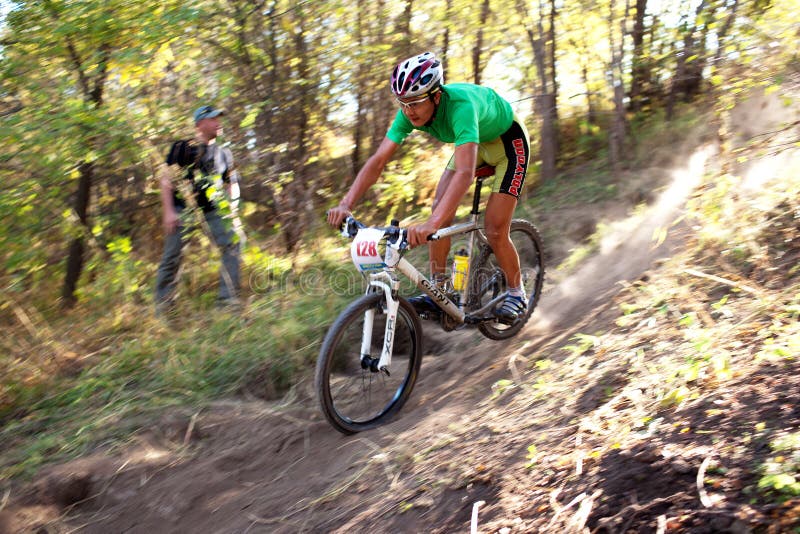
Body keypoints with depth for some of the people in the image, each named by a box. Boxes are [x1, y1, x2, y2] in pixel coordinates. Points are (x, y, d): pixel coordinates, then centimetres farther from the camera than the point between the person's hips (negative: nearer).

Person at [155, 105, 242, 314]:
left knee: (232, 245, -15)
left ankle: (228, 300, -11)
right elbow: (166, 180, 0)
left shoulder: (223, 153, 16)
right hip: (182, 208, -3)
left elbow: (232, 184, 18)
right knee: (172, 256, -3)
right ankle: (162, 309, 9)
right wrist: (168, 211, -10)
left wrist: (232, 212, 4)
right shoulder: (182, 147, 6)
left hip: (213, 210, 3)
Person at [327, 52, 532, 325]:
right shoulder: (411, 111, -23)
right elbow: (378, 160, -23)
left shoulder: (460, 105, -43)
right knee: (440, 209, -9)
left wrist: (431, 224, -65)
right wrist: (346, 204, -35)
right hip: (475, 141, 6)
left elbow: (465, 172, -54)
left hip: (508, 140, -6)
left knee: (494, 230, -13)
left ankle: (516, 295, 11)